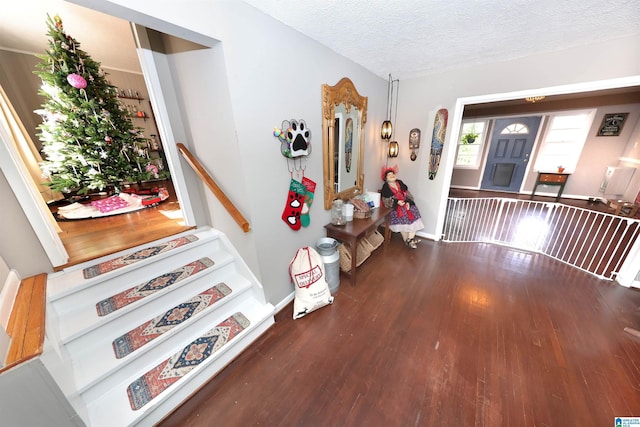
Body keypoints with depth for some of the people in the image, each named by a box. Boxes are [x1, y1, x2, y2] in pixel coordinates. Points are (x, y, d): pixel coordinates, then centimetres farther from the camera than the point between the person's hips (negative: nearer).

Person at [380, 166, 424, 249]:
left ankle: (410, 238, -12)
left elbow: (408, 195, 11)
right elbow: (385, 201, -9)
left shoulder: (400, 183, 11)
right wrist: (397, 202, -20)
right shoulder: (385, 187, -4)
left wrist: (408, 202, -9)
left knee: (414, 215, -17)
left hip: (406, 204, 5)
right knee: (402, 218, -26)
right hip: (395, 207, -5)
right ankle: (406, 240, -10)